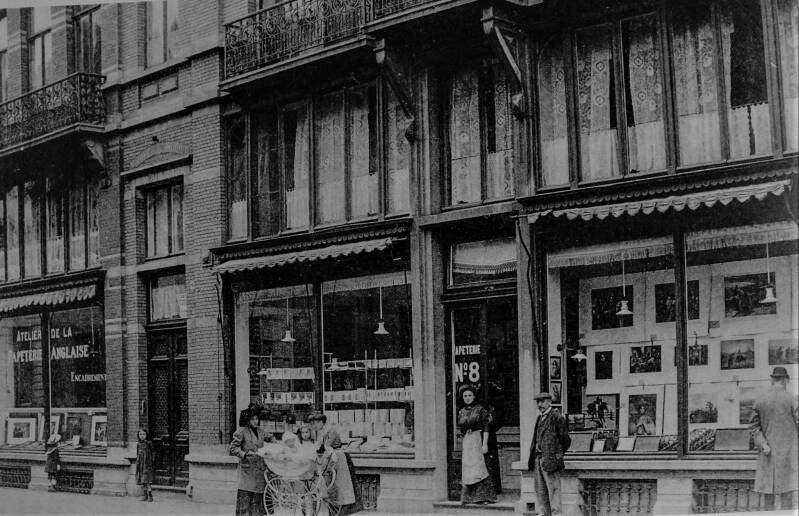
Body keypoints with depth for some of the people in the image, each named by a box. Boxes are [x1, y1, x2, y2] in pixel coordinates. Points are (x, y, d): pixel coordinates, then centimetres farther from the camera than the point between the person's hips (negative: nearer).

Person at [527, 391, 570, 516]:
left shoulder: (557, 417, -7)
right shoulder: (540, 418, 18)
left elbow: (565, 439, -4)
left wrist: (557, 455, 6)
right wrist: (533, 456, 15)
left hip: (550, 459, -8)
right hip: (537, 459, 8)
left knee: (553, 489, -6)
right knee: (540, 491, 10)